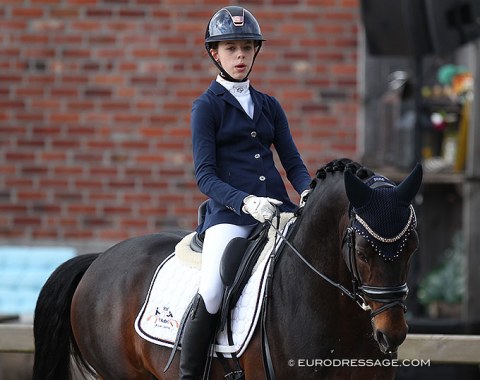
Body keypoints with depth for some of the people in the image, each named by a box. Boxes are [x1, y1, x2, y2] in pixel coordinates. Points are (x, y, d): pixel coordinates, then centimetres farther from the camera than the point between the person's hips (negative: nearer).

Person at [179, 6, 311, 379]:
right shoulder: (207, 106, 5)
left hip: (277, 207, 5)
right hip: (229, 211, -5)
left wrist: (308, 192, -7)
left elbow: (293, 161, 16)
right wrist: (246, 202, -20)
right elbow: (205, 175, -3)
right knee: (211, 292, -28)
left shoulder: (269, 106, 19)